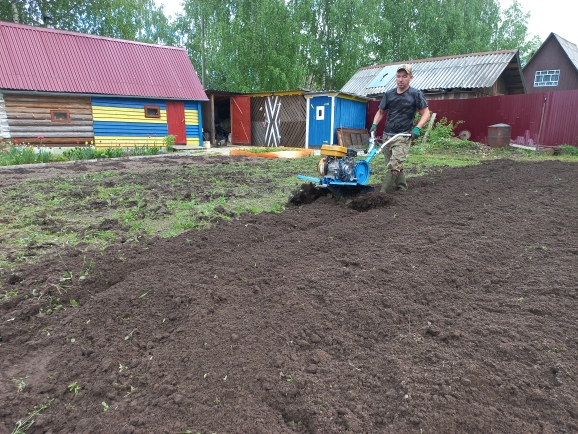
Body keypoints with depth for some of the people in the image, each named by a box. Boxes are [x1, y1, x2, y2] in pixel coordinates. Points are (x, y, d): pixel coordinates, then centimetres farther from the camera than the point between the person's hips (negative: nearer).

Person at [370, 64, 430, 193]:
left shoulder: (416, 94, -3)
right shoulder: (389, 94, 9)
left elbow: (426, 113, -1)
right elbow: (381, 112, 18)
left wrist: (417, 128, -17)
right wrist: (374, 125, 0)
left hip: (403, 137, -5)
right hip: (387, 135, 5)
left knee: (393, 166, -16)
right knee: (396, 166, 12)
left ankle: (382, 193, -13)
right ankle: (402, 189, 27)